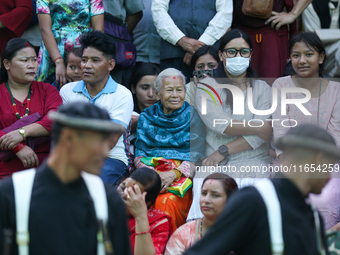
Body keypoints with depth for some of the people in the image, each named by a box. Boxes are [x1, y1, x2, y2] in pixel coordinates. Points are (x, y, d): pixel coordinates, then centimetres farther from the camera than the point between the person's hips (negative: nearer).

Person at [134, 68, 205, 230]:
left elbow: (197, 156, 1)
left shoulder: (194, 117, 10)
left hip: (183, 173, -2)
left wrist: (175, 173, -17)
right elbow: (139, 155, 12)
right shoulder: (146, 117, 17)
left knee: (167, 201, -36)